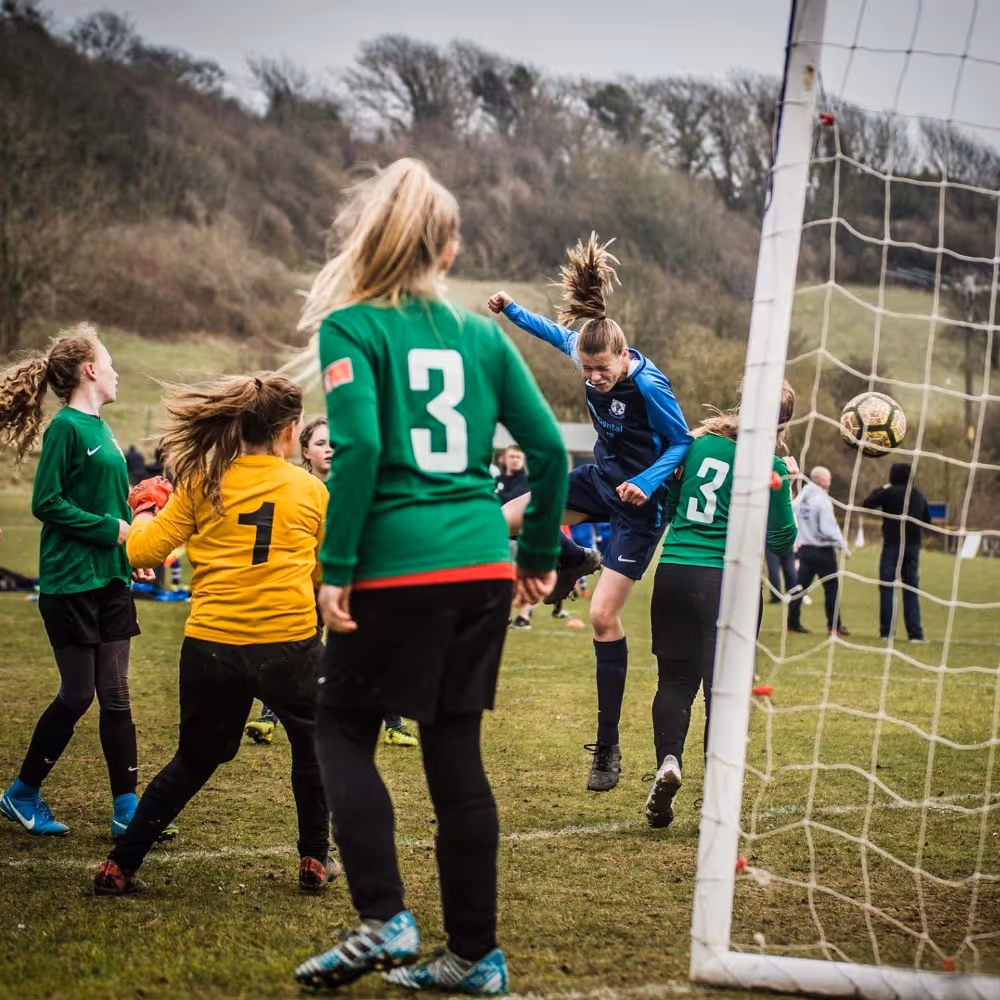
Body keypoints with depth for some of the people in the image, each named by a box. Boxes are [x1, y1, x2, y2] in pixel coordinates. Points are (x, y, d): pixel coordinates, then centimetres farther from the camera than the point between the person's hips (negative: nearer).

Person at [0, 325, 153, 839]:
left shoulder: (101, 429, 13)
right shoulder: (65, 427, -12)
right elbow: (46, 503, -16)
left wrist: (133, 514, 1)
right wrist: (109, 527, -17)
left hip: (109, 579, 8)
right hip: (70, 580, -8)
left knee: (115, 695, 6)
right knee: (78, 695, 0)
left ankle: (126, 809, 8)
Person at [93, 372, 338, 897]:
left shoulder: (203, 483, 0)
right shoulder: (310, 489, 1)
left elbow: (143, 552, 1)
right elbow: (325, 571, 10)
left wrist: (146, 513, 21)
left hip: (210, 646, 2)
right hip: (289, 643, -1)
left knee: (193, 761, 20)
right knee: (313, 746, 25)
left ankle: (120, 867, 17)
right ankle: (316, 860, 27)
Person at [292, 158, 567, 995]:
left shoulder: (350, 328, -3)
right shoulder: (480, 334, 11)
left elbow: (357, 445, -16)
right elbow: (549, 446, 9)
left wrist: (336, 567, -13)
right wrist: (541, 555, 19)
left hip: (399, 567, -5)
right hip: (485, 565, 5)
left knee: (344, 730, 11)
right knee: (456, 750, 11)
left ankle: (384, 919, -1)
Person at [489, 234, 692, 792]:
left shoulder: (650, 385, -27)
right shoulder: (587, 350, -10)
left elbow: (682, 443, -17)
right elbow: (557, 333, 14)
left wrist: (646, 484, -29)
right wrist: (513, 312, 12)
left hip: (638, 500, -7)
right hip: (601, 478, 7)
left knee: (604, 616, -9)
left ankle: (608, 748, -1)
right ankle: (571, 559, 21)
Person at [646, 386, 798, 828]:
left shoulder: (700, 443, 4)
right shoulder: (769, 468, -6)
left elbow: (668, 503, 14)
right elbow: (782, 541, 1)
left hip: (673, 572, 3)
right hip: (728, 584, -2)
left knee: (675, 677, 12)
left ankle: (667, 759, -12)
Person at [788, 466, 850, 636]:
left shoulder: (801, 497, 6)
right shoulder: (822, 500, -16)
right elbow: (828, 528, -21)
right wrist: (843, 546, -16)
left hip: (805, 548, 7)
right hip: (822, 550, -7)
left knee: (801, 586, 11)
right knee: (832, 587, 1)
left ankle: (793, 622, 11)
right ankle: (834, 626, 3)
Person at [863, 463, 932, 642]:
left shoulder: (889, 493, -9)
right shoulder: (919, 496, 8)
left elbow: (867, 504, 0)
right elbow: (927, 521, 16)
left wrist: (880, 489, 13)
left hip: (892, 545, -4)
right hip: (913, 546, 4)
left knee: (887, 588, 1)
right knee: (912, 590, 8)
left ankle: (886, 631, -2)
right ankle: (915, 633, 2)